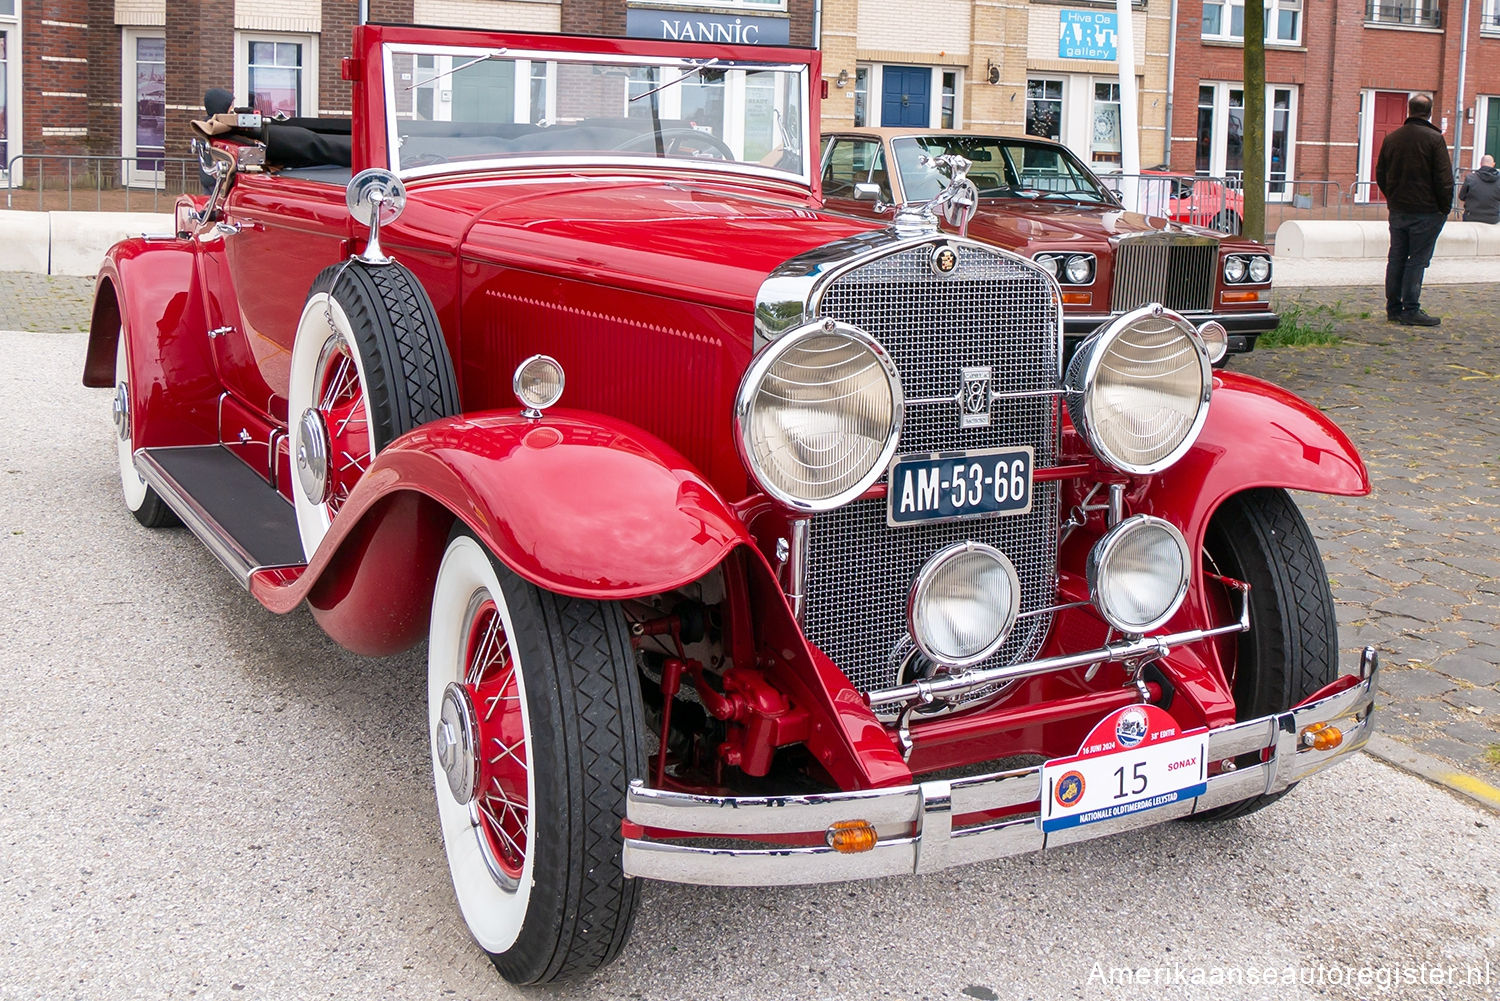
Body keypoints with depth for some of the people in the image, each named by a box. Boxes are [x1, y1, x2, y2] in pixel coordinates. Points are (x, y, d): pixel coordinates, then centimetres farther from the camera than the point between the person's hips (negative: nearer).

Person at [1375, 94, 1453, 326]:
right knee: (1417, 260, -3)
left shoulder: (1391, 138, 6)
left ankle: (1393, 308, 14)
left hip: (1398, 210, 5)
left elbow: (1380, 175, 13)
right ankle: (1410, 310, -3)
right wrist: (1445, 207, -2)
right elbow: (1444, 178, -12)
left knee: (1396, 259, 11)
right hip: (1426, 211, -5)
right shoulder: (1434, 139, -11)